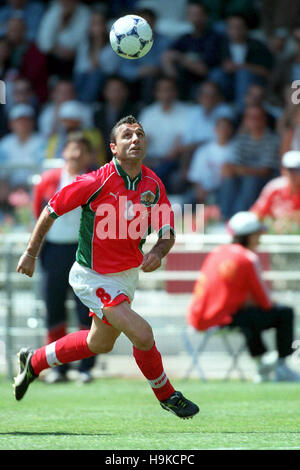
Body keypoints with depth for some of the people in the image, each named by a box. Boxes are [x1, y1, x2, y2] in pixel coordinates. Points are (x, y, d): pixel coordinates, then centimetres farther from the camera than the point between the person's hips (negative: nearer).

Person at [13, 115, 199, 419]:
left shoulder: (153, 185, -7)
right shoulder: (96, 182, -23)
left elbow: (167, 232, -3)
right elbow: (51, 210, -10)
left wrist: (158, 252, -26)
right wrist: (31, 253, -4)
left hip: (128, 274, 7)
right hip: (94, 277, -7)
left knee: (100, 344, 24)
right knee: (142, 334, -18)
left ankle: (34, 361, 44)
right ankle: (166, 395, 6)